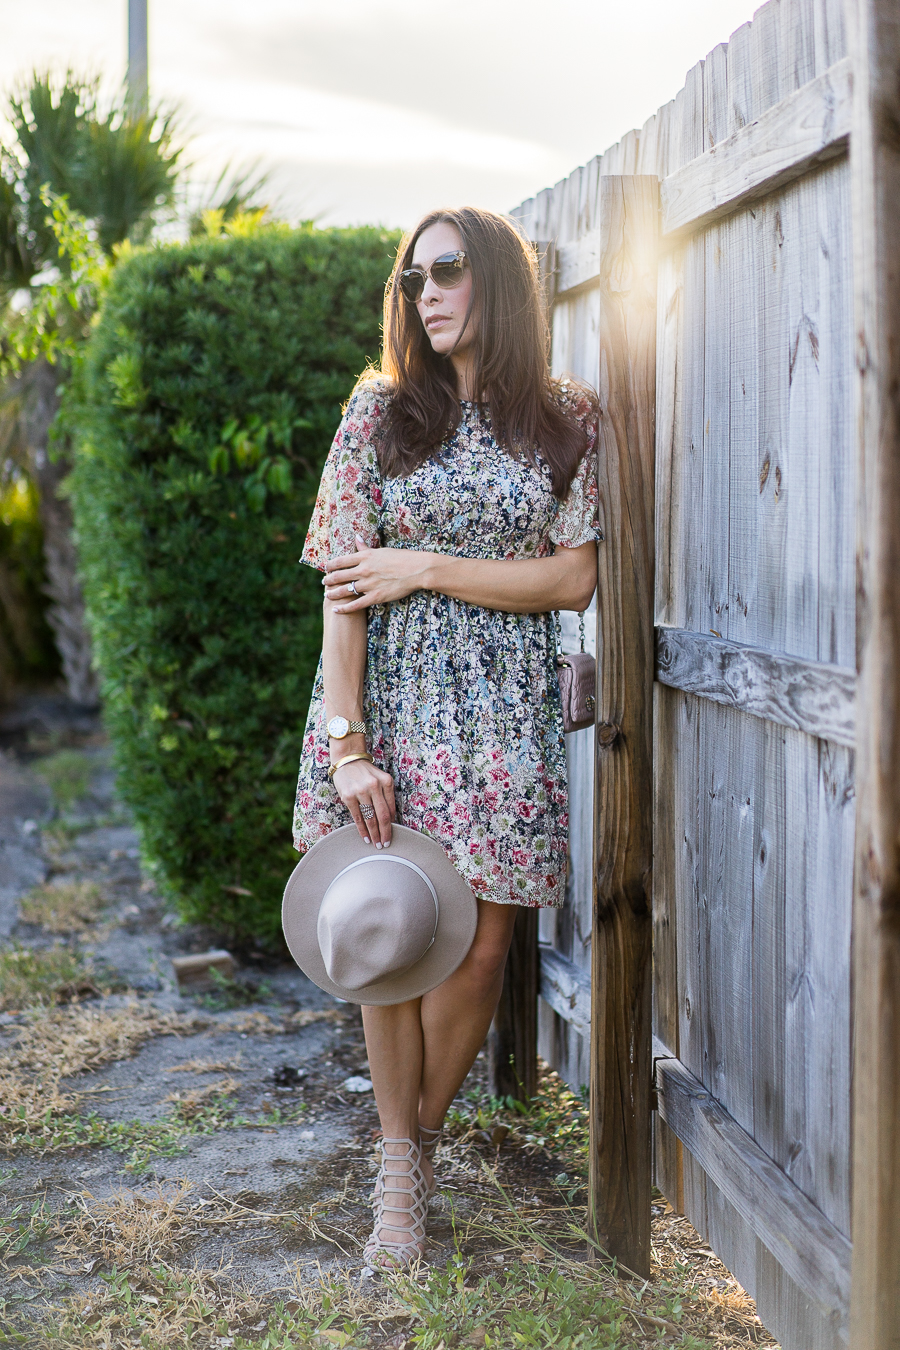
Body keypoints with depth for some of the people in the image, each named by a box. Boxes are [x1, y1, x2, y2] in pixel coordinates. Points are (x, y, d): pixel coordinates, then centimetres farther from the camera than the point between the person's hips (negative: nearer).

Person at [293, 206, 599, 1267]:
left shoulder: (569, 420, 4)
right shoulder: (382, 410, 1)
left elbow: (573, 580, -3)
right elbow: (344, 589, -5)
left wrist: (424, 566, -11)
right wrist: (346, 742, -14)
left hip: (503, 707, 1)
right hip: (391, 696, 0)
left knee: (480, 944, 1)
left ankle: (421, 1134, 24)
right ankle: (399, 1171, 18)